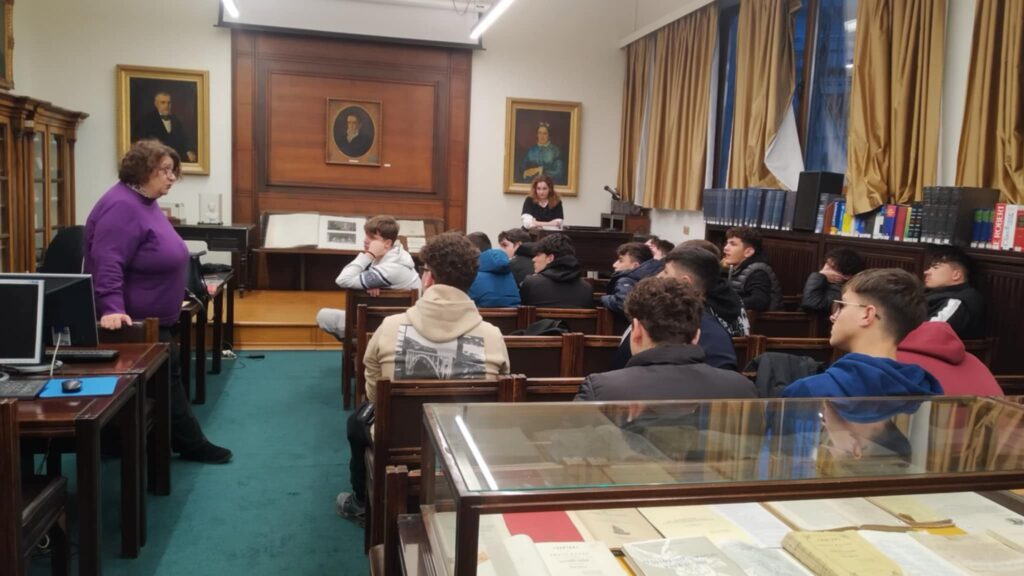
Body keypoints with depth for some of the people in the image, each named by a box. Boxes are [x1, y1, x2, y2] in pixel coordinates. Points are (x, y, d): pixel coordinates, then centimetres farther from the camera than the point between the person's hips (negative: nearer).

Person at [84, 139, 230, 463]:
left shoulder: (146, 203, 10)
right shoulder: (122, 206, -22)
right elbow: (107, 264, -31)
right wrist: (112, 309, -40)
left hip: (155, 319, 10)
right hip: (137, 322, -10)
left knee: (165, 379, 17)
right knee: (165, 380, -1)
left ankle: (185, 443, 28)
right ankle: (191, 445, 11)